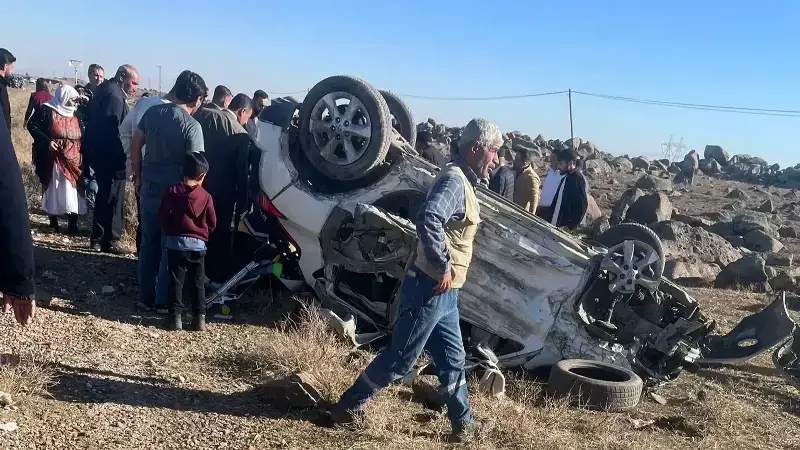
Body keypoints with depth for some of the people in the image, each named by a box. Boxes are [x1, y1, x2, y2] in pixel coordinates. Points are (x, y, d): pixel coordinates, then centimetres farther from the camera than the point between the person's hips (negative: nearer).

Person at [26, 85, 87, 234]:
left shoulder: (75, 115, 13)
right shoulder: (46, 110, -4)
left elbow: (82, 136, 18)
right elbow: (32, 125, -8)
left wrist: (82, 153, 5)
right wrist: (47, 141, -19)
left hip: (74, 160, 5)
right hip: (54, 159, -4)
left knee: (72, 191, 0)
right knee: (53, 191, 5)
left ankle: (73, 225, 3)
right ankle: (53, 223, 17)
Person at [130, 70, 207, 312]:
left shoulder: (152, 112, 3)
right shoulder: (192, 126, -15)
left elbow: (135, 145, 9)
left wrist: (138, 176, 18)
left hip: (149, 187, 6)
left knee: (148, 244, 15)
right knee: (171, 247, 7)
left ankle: (145, 297, 23)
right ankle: (163, 301, 14)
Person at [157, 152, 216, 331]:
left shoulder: (172, 192, -5)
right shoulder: (206, 196, -5)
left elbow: (162, 217, -1)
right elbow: (212, 223, 1)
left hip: (175, 243, 0)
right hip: (198, 245, 0)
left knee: (176, 281, 6)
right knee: (198, 283, 9)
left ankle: (175, 316, 5)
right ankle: (199, 317, 8)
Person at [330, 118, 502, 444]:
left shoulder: (463, 182, 14)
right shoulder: (454, 179, -17)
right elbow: (428, 219, -34)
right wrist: (443, 267, -26)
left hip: (444, 292, 10)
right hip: (431, 288, -10)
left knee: (453, 359, 17)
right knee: (400, 357, 1)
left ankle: (463, 423, 29)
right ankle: (349, 405, 16)